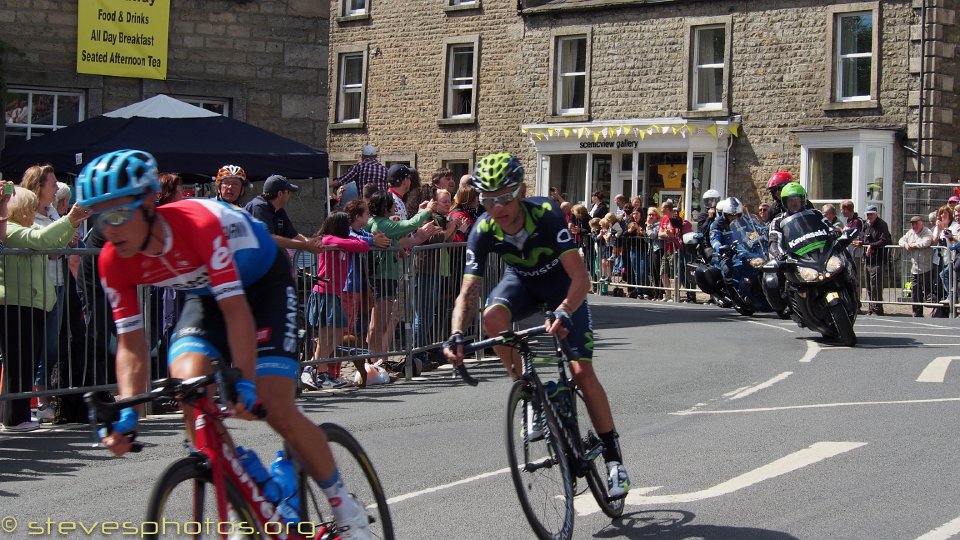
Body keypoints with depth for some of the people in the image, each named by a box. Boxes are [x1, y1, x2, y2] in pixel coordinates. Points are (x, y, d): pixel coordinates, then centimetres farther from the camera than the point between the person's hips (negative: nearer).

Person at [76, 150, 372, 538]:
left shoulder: (198, 225, -37)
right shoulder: (114, 263, -20)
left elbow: (236, 309, -37)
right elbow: (131, 345, -14)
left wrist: (245, 382, -44)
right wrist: (126, 414, -26)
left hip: (264, 284, -5)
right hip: (206, 296, 5)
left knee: (276, 408, -17)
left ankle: (343, 505, 5)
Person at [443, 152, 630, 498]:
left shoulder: (546, 215, -35)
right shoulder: (483, 232, -26)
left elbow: (580, 277, -40)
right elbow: (469, 292, -27)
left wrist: (563, 313, -58)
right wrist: (457, 334, -45)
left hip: (562, 283, -3)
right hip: (522, 281, 3)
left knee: (581, 371, -14)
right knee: (493, 317, -32)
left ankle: (612, 455, 0)